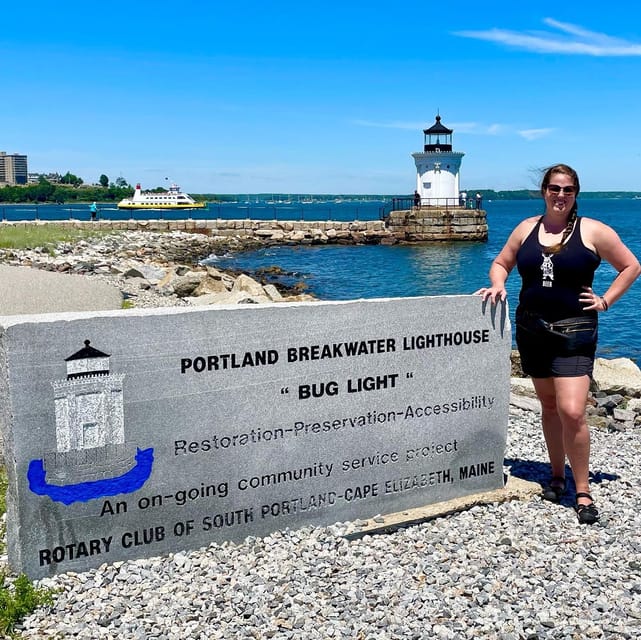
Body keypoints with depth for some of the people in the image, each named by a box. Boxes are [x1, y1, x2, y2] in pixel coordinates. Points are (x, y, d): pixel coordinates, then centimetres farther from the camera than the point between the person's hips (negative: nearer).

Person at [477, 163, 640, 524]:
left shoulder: (592, 231, -3)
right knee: (549, 406, 14)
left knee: (572, 411, -14)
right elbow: (502, 263, 16)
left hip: (574, 333, -4)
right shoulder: (527, 228, 7)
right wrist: (498, 286, -4)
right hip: (532, 331, 4)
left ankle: (583, 491, 0)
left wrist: (605, 301, -3)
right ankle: (558, 476, 30)